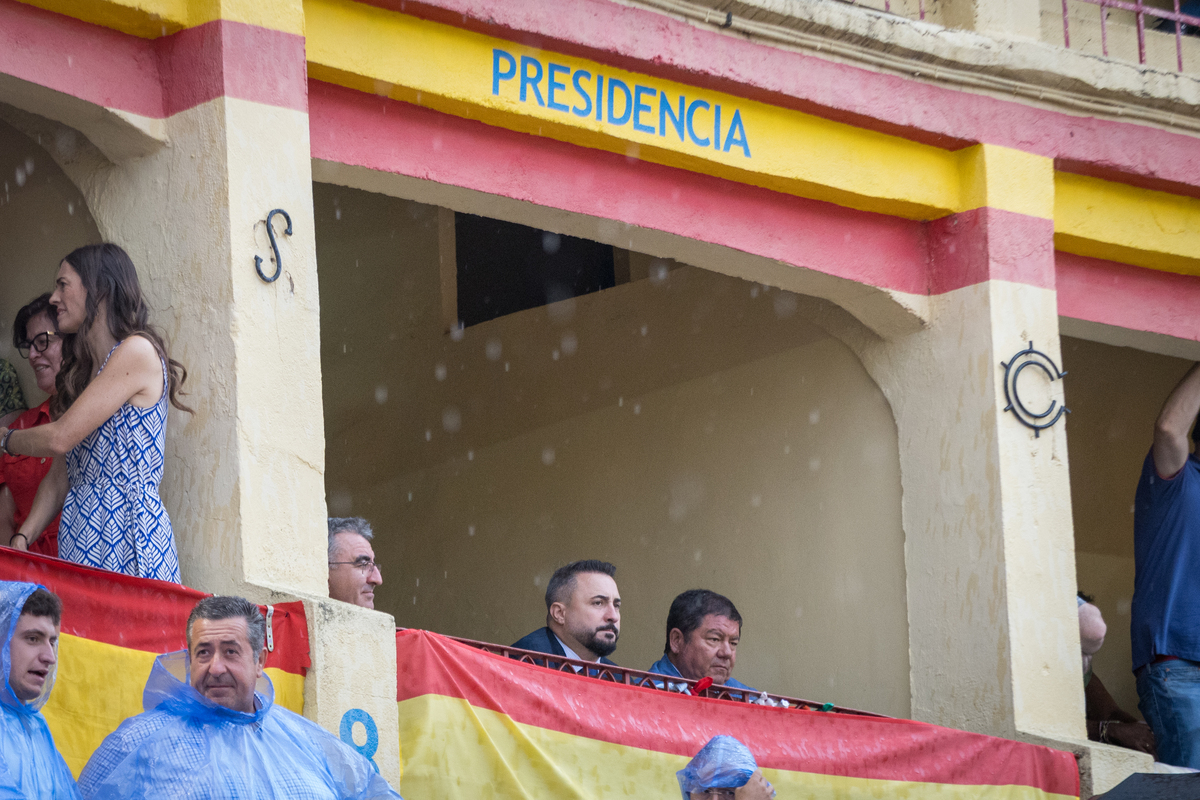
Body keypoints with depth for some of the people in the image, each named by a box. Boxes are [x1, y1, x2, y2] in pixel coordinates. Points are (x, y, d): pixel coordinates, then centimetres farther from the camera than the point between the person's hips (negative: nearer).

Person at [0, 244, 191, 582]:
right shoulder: (81, 368, 20)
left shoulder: (137, 352, -8)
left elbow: (60, 438, -10)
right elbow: (61, 476, 17)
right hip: (78, 540, 7)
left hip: (128, 535, -7)